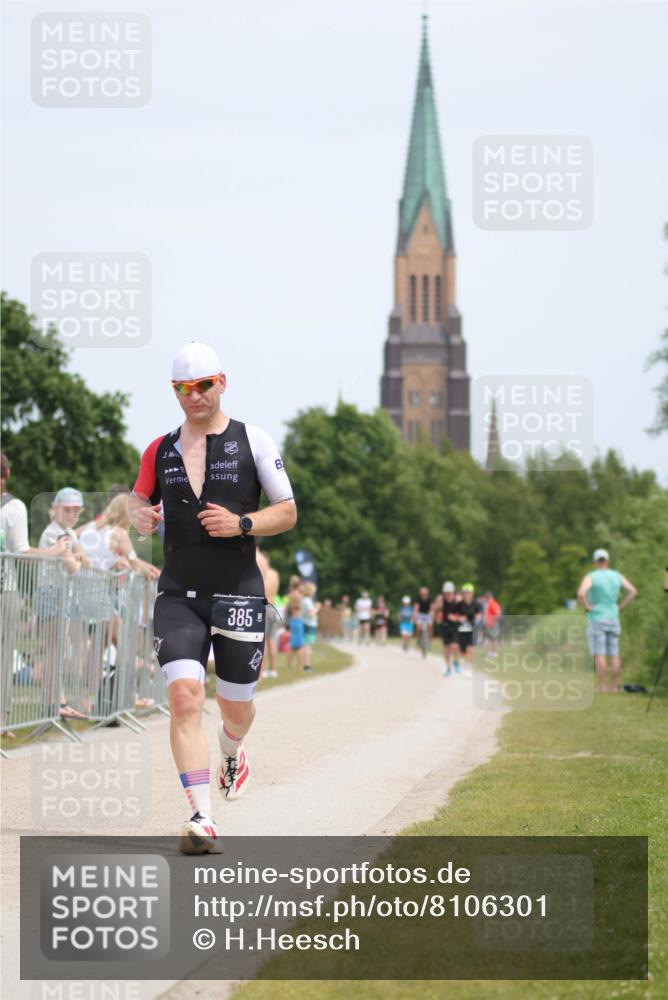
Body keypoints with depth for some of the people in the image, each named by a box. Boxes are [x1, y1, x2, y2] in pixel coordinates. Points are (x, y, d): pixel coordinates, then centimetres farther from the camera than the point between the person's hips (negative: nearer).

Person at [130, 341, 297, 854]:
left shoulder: (253, 441, 2)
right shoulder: (159, 451, 10)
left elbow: (288, 512, 3)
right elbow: (140, 503, 22)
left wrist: (241, 524, -14)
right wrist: (140, 517, -3)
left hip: (238, 593, -1)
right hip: (178, 594, 1)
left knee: (236, 705, 10)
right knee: (184, 695, -17)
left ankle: (232, 754, 48)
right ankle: (203, 819, -19)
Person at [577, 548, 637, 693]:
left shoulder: (590, 577, -9)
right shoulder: (617, 576, 6)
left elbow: (581, 594, -25)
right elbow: (632, 591, 4)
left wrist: (587, 607, -10)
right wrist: (621, 607, 7)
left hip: (596, 619, -4)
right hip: (613, 618, 4)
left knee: (599, 655, -6)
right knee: (614, 655, 7)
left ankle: (602, 687, -9)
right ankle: (614, 686, 7)